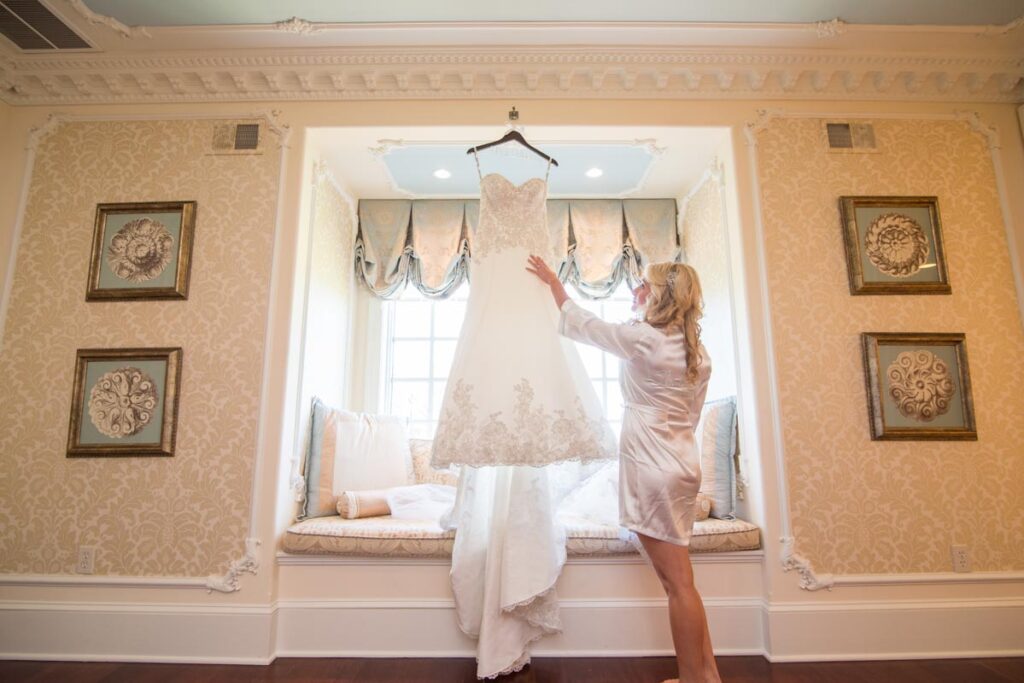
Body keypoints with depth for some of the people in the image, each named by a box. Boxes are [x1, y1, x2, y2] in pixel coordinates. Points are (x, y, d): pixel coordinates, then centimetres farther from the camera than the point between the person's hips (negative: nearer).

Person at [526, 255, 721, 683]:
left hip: (653, 469, -8)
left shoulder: (643, 340, -12)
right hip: (682, 464, 9)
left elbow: (579, 323, 1)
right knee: (679, 579, 16)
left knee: (676, 581, 0)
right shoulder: (698, 352, 11)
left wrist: (553, 281, 15)